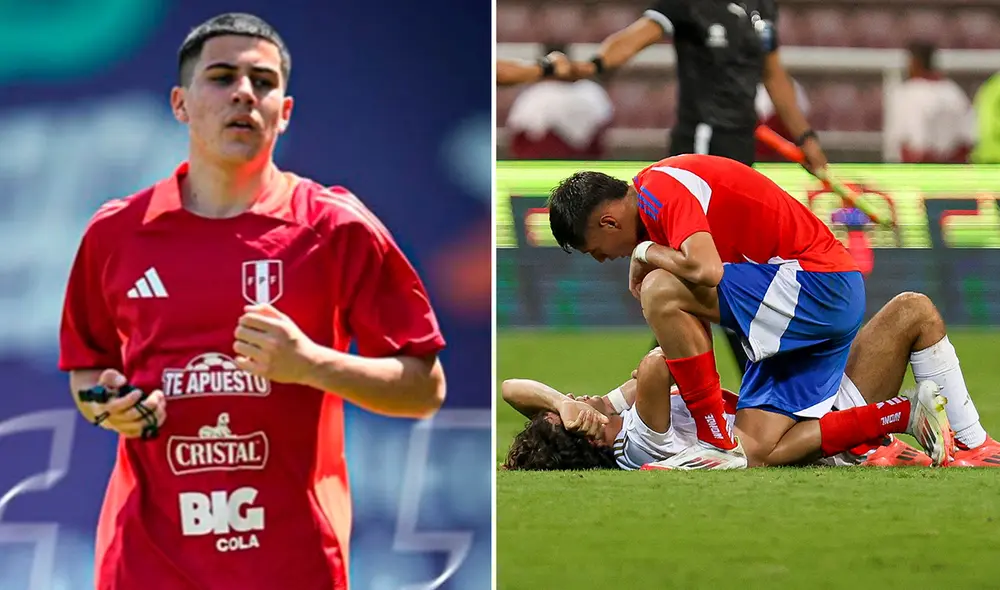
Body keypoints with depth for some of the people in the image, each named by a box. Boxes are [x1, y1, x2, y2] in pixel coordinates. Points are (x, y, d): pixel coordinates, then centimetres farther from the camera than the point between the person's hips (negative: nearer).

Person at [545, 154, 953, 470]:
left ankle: (717, 444, -16)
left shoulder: (659, 189, -12)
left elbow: (705, 270, -31)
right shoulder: (655, 190, 19)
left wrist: (646, 252, -10)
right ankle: (909, 413, 5)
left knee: (662, 291, -21)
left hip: (818, 283, -10)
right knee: (759, 452, -1)